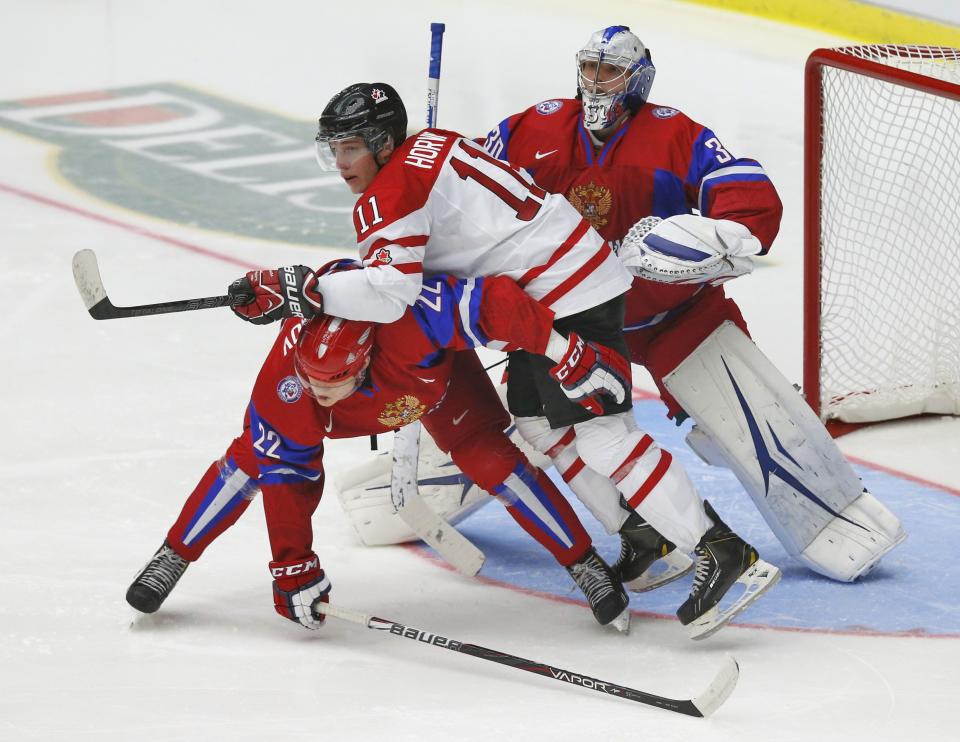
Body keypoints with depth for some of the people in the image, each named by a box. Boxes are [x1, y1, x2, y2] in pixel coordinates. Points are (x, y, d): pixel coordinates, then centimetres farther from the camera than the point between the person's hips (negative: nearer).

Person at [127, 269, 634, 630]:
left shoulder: (412, 318, -50)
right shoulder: (285, 380, -37)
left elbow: (495, 302, -46)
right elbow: (287, 473, -26)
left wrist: (565, 352, -47)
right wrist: (293, 566, -23)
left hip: (434, 366, -1)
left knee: (489, 456, -17)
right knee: (255, 457, -13)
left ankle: (584, 562, -3)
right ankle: (172, 559, 5)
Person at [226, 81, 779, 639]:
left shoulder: (390, 193, -14)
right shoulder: (430, 146, 15)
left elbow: (389, 291, -26)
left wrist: (298, 290, -21)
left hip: (570, 296, -11)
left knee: (603, 435, -15)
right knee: (535, 422, 20)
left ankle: (726, 554, -17)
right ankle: (647, 535, 24)